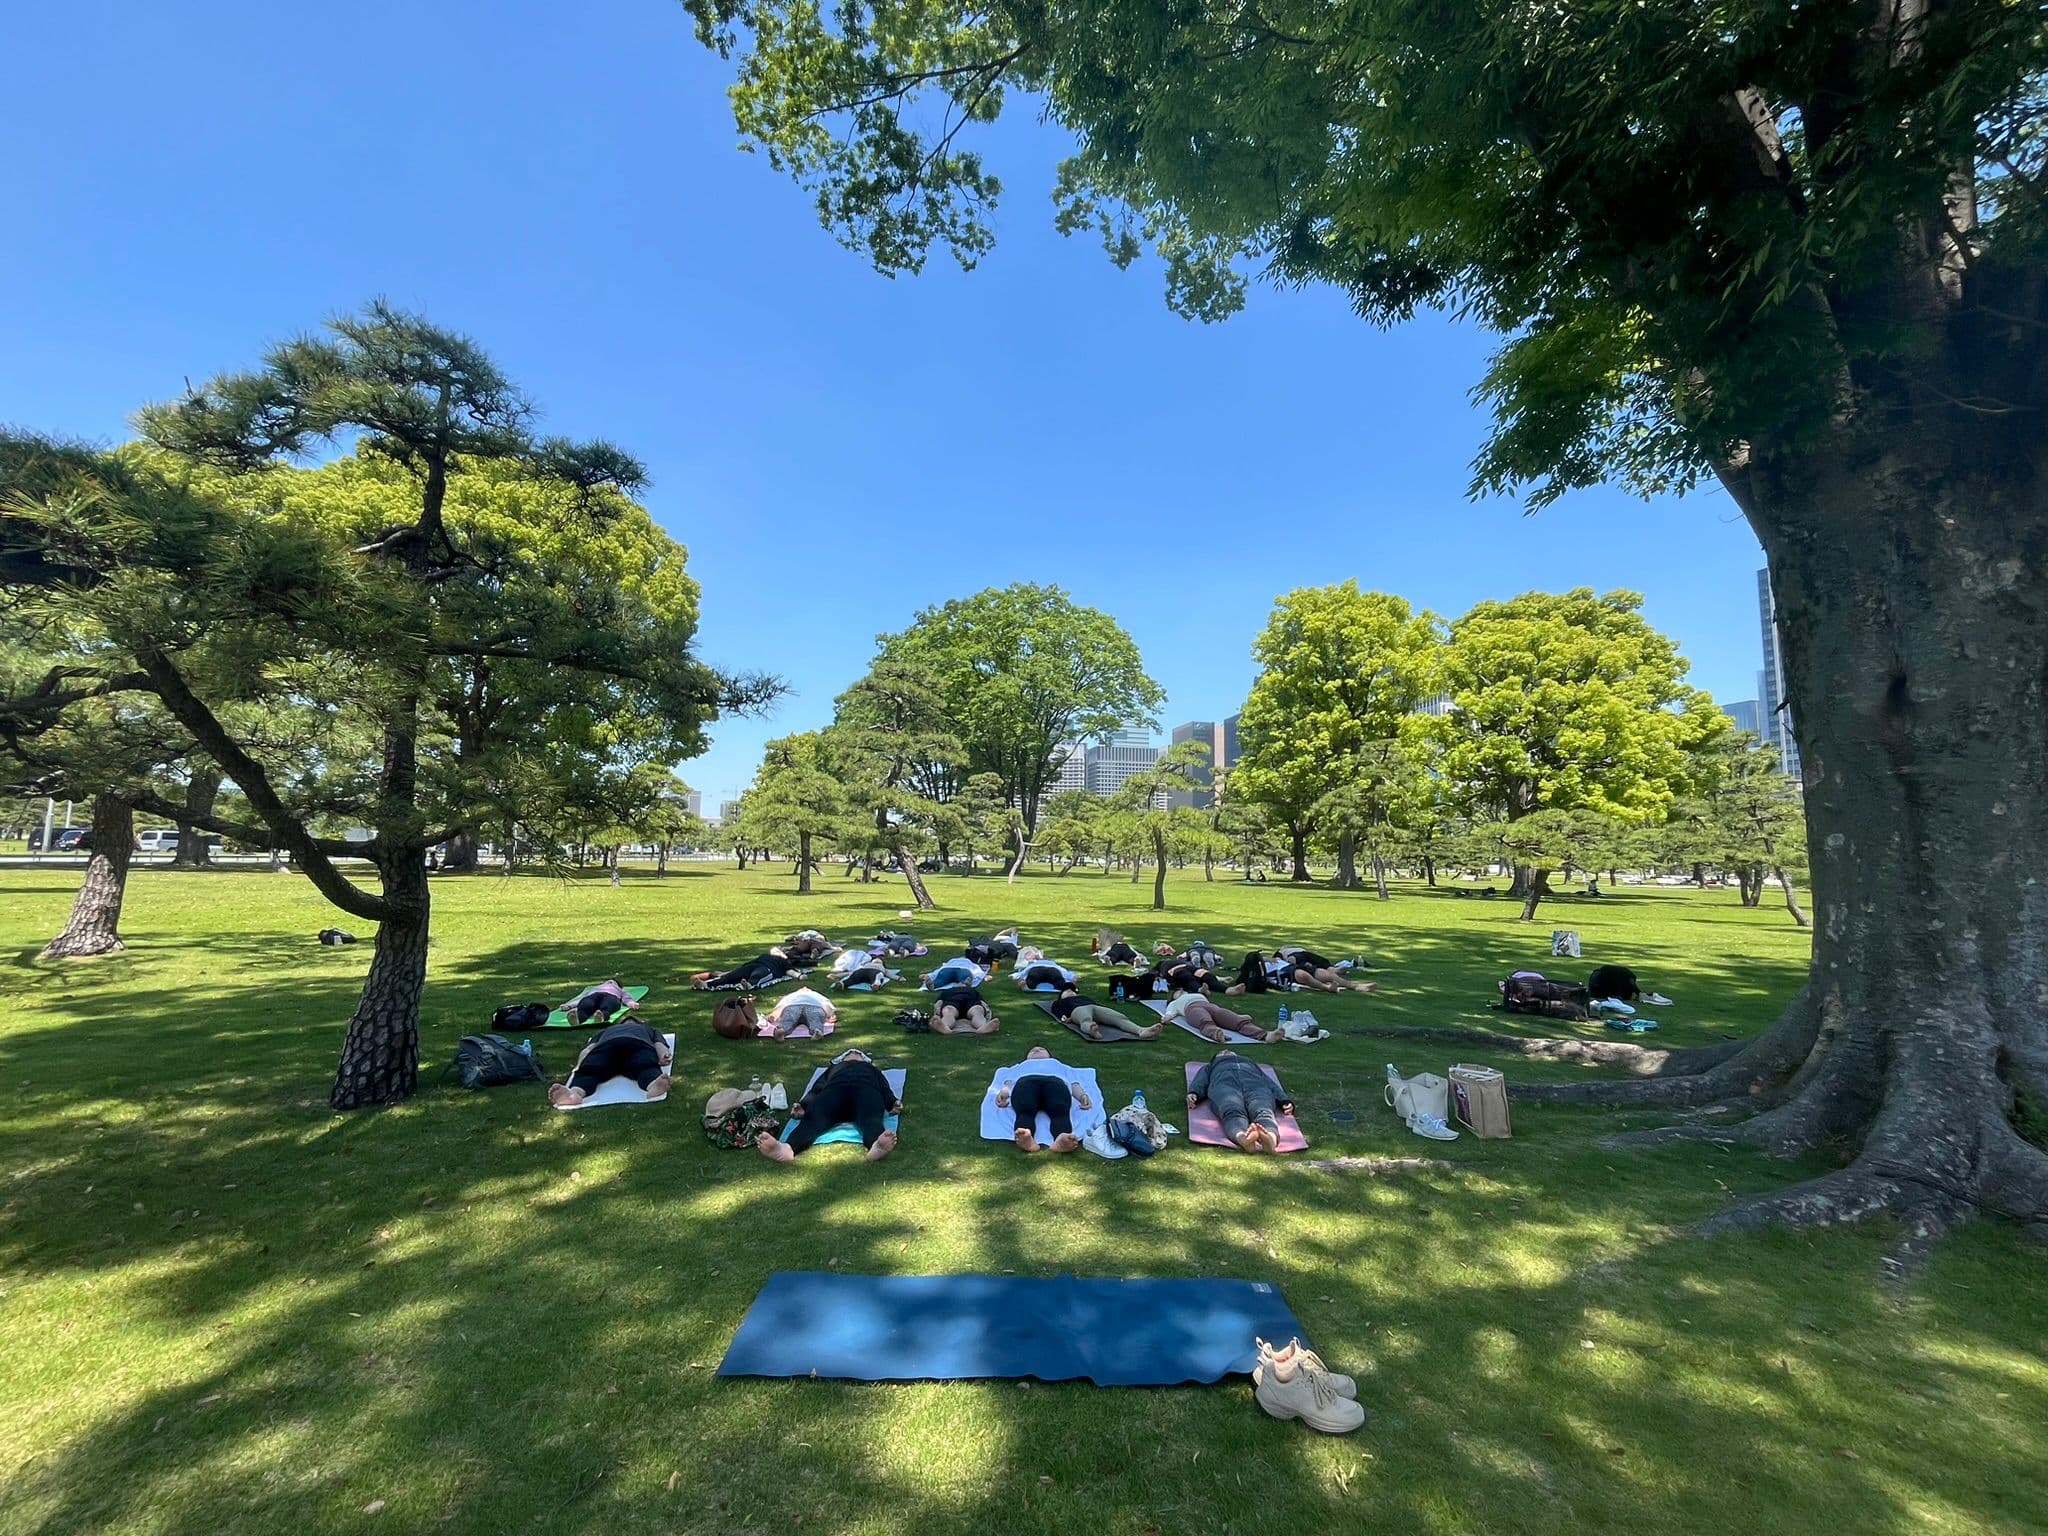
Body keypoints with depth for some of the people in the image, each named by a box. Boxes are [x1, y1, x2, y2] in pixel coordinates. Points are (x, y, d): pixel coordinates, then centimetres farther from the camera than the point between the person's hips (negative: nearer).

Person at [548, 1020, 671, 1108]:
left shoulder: (605, 1031, 48)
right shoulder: (650, 1029, 46)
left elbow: (589, 1048, 25)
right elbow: (660, 1045, 21)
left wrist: (581, 1066, 8)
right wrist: (663, 1056, 2)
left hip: (606, 1045, 2)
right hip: (639, 1044, -1)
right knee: (646, 1067, -30)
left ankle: (575, 1092, -59)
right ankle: (654, 1085, -65)